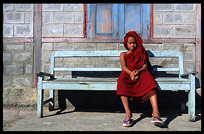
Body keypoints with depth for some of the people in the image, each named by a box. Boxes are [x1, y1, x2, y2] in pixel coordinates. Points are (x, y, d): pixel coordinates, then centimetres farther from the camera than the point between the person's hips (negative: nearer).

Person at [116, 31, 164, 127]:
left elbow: (145, 66, 9)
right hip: (128, 72, 0)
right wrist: (130, 73, -20)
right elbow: (123, 66, 4)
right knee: (121, 82, -38)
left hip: (141, 72, 1)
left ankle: (155, 112, -50)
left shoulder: (141, 52, 26)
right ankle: (128, 113, -41)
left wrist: (138, 71, -16)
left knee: (150, 82, -36)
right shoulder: (123, 54, 24)